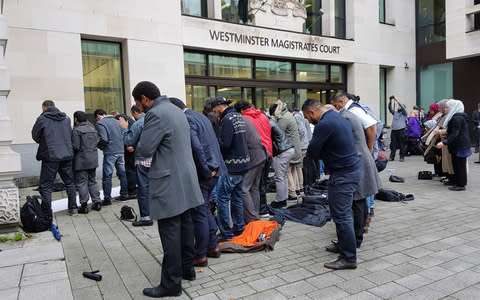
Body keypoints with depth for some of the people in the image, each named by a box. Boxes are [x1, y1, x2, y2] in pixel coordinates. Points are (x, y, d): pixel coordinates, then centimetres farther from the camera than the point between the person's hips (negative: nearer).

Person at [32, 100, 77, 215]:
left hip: (50, 156, -5)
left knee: (46, 186, 3)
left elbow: (35, 136, 4)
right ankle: (72, 207, 21)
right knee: (69, 182, 17)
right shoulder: (66, 118, 9)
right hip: (67, 155, 5)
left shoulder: (42, 119, -5)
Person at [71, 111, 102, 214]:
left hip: (81, 161, -7)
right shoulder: (93, 129, 12)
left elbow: (75, 147, -16)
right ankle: (97, 202, 15)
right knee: (93, 181, 15)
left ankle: (84, 205, 1)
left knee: (81, 183, 0)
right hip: (93, 159, 7)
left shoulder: (76, 130, -12)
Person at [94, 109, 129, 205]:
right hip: (120, 151, 7)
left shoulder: (100, 123, -6)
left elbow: (104, 139, -16)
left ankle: (107, 199, 1)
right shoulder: (116, 121, 14)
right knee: (122, 173, 13)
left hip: (110, 153, -6)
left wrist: (99, 146, 2)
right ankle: (124, 194, 20)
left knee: (107, 176, -1)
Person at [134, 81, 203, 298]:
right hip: (186, 180, 9)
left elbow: (144, 150, -18)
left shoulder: (156, 114, -15)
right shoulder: (176, 110, 14)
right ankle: (187, 269, 31)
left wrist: (137, 143, 2)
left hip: (169, 184, -9)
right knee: (185, 225, 17)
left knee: (170, 232, -2)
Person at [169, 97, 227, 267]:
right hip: (213, 171, 10)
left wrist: (205, 170, -17)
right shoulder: (200, 116, 16)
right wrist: (212, 168, 14)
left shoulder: (186, 120, -15)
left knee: (199, 215, 1)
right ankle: (213, 246, 31)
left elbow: (196, 147, -26)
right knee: (205, 210, 21)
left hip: (201, 176, -10)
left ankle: (200, 256, 13)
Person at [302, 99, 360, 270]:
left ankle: (348, 258, 4)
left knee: (341, 215, -4)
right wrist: (324, 154, 8)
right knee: (344, 213, 20)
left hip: (343, 174, -10)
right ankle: (343, 245, 34)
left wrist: (319, 154, 4)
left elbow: (312, 152, -14)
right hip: (352, 168, 10)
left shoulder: (324, 124, -19)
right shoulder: (337, 117, 13)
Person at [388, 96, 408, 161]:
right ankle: (392, 157, 8)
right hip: (394, 130, 4)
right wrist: (390, 102, -4)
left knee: (402, 144, -1)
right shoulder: (395, 112, 19)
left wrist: (397, 100, -13)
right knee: (393, 144, 4)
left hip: (401, 130, -4)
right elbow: (390, 108, 10)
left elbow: (403, 107, -10)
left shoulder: (404, 113, 7)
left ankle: (402, 157, 4)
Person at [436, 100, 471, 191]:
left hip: (459, 146, -10)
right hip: (458, 146, 10)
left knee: (459, 165, -4)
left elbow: (455, 134, -25)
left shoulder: (457, 118, -18)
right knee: (457, 165, 13)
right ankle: (457, 183, 20)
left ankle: (461, 185, 3)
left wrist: (444, 142, -31)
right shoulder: (456, 117, 14)